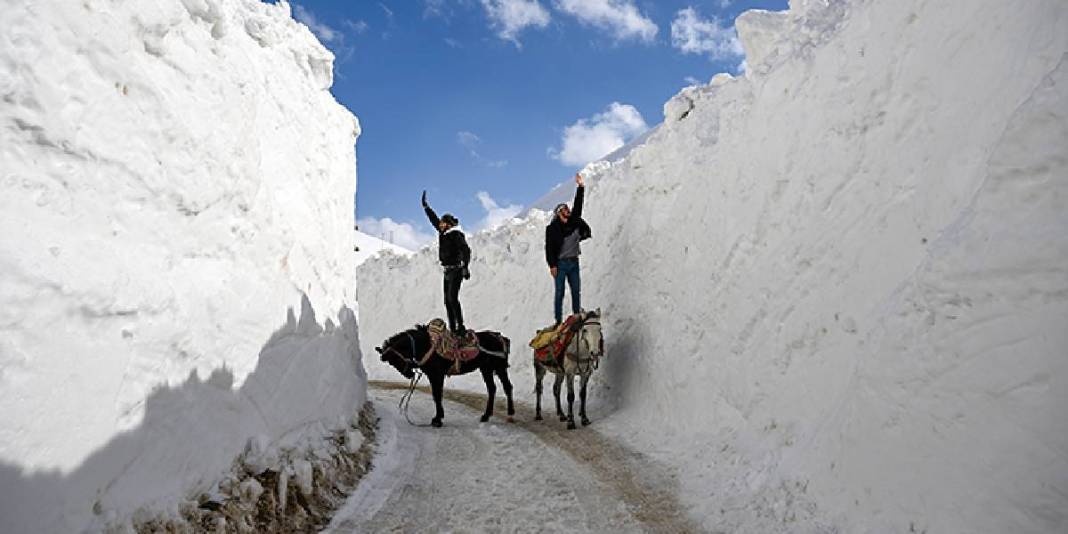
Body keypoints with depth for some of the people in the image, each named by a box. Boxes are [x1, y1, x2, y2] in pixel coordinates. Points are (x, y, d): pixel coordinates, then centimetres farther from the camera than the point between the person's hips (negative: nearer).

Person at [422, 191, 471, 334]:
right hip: (447, 270, 9)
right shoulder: (444, 232, 12)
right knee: (448, 300, 7)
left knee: (453, 298, -16)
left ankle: (461, 328, -13)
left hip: (456, 270, -9)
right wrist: (425, 206, 28)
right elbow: (434, 219, 24)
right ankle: (453, 328, 11)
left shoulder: (456, 234, -11)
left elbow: (465, 250, -20)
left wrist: (465, 267, -29)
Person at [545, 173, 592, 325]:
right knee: (560, 292, -4)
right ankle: (558, 321, 0)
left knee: (576, 291, 7)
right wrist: (552, 265, -16)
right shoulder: (552, 228, -6)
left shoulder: (573, 222, 9)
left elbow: (578, 205, 9)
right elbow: (549, 248, -9)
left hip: (574, 262, 5)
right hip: (560, 263, -5)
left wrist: (580, 186, 4)